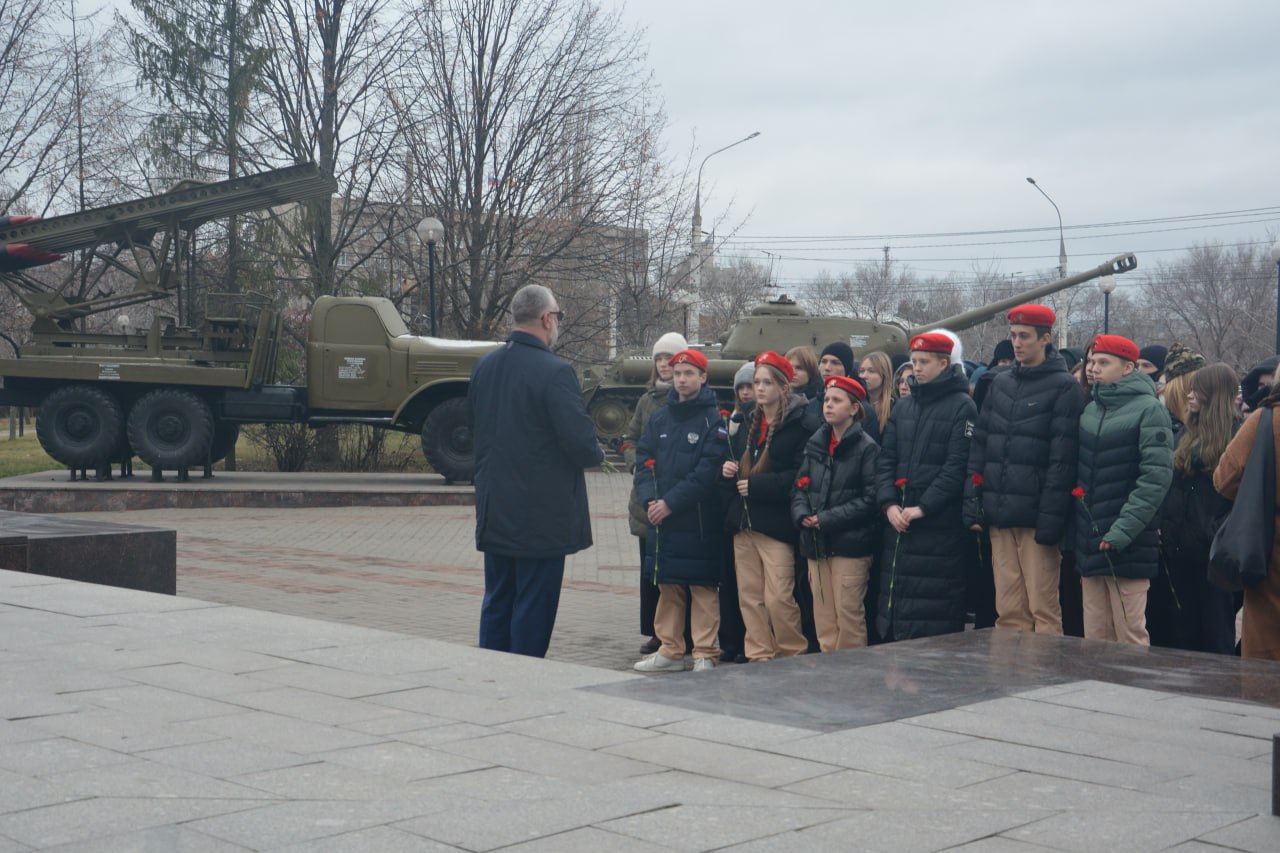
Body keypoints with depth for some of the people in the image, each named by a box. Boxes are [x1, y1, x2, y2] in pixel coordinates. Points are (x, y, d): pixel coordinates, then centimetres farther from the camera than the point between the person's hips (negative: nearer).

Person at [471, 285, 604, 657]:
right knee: (534, 606, 2)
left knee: (496, 601, 16)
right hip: (542, 515, -7)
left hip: (494, 511, 7)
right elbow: (580, 441, -20)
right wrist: (596, 454, 1)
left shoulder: (483, 367, 6)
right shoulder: (555, 372, -18)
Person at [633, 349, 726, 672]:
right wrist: (649, 499, -9)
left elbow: (708, 470, -13)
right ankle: (670, 650, 19)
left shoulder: (714, 420, -5)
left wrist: (671, 502, -17)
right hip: (660, 517, 5)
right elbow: (644, 460, 8)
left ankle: (705, 654, 6)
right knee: (667, 585, 10)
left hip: (699, 521, -5)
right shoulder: (659, 419, 13)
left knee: (702, 586, -1)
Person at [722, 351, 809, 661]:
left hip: (776, 524, -7)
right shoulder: (749, 424, 18)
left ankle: (794, 656, 7)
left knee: (778, 598, -9)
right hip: (743, 520, 7)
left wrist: (756, 484, -17)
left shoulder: (799, 424, -7)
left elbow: (799, 476, -16)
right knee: (749, 596, 8)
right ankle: (759, 656, 16)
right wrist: (728, 469, 4)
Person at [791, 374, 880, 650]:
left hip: (850, 544, -6)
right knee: (823, 615, 8)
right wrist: (802, 515, -8)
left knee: (849, 612, -4)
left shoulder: (866, 448, -6)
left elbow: (870, 498, -12)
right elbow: (800, 486, 13)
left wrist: (827, 519, -15)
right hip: (816, 544, 6)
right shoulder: (815, 445, 14)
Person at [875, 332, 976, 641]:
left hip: (940, 525, -6)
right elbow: (886, 459, 12)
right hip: (898, 521, 6)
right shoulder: (903, 407, 16)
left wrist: (923, 507, -16)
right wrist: (889, 504, -3)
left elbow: (957, 466, -11)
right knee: (895, 596, 8)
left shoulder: (961, 407, -3)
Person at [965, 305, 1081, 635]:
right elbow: (979, 445, 14)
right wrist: (973, 504, 5)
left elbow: (1062, 459, -10)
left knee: (1044, 611, -3)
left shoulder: (1063, 387, -3)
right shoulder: (1000, 383, 16)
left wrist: (1051, 519, -16)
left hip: (1035, 517, -6)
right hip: (999, 517, 6)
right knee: (1008, 611, 9)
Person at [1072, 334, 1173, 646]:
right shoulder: (1091, 410, 15)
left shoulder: (1148, 410, -6)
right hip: (1089, 545, 7)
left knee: (1130, 638, -3)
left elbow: (1156, 477, -13)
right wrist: (1074, 527, 10)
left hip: (1128, 548, -7)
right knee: (1094, 639, 10)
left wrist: (1123, 530, -19)